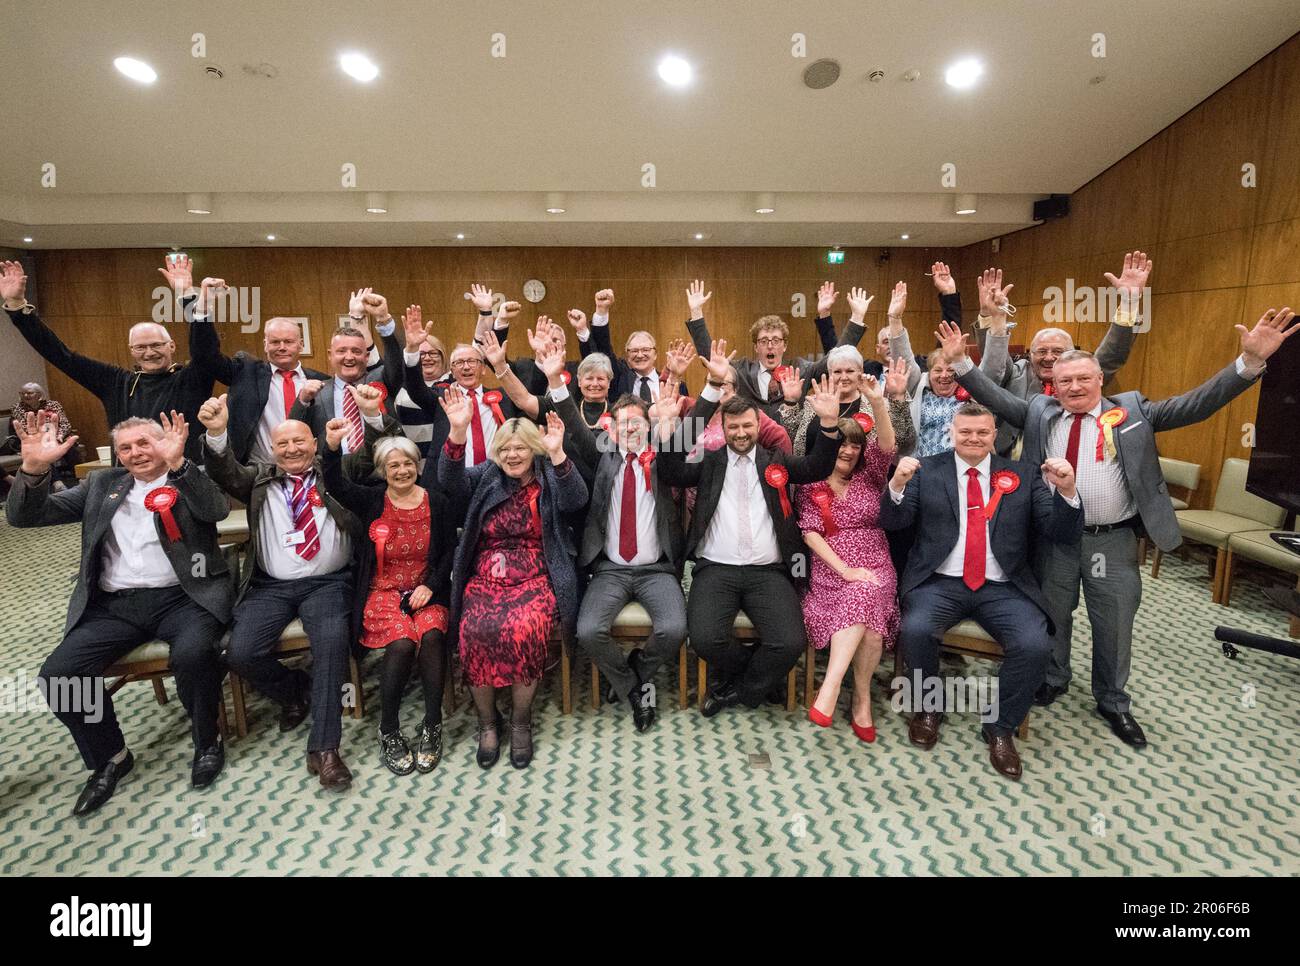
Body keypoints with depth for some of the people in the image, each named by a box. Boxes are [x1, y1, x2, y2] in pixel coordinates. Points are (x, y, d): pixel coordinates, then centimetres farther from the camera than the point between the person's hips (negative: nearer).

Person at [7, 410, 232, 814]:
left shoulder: (190, 480, 7)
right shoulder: (101, 484, 18)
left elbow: (218, 510, -16)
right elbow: (25, 517, 12)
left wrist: (177, 463, -28)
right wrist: (34, 467, -7)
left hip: (181, 596, -4)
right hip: (115, 604, 4)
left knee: (193, 653, -32)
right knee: (57, 674, -17)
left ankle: (207, 741, -3)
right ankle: (110, 757, 8)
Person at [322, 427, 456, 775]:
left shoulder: (437, 502, 6)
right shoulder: (372, 502, 5)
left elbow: (449, 551, 5)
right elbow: (335, 485, -12)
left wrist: (431, 585, -9)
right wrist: (332, 448, -29)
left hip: (426, 591, 1)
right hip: (384, 592, 0)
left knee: (431, 635, -31)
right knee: (402, 642, -29)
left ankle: (432, 726, -16)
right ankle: (388, 732, -9)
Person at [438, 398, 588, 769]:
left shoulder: (549, 480, 6)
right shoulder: (487, 477, 11)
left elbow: (576, 499, -15)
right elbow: (452, 480, -8)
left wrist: (557, 454, -31)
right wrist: (458, 431, -23)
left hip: (534, 578, -2)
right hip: (485, 578, 2)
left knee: (524, 630, -30)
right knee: (475, 632, -26)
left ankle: (521, 721, -5)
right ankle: (487, 721, -2)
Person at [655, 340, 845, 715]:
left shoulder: (775, 461, 14)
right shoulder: (709, 461, 10)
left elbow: (818, 468, 1)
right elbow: (672, 473, -3)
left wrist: (830, 423, -16)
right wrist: (667, 437, -22)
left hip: (768, 571, 1)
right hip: (716, 569, -1)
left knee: (790, 642, -20)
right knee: (705, 638, -25)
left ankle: (736, 690, 9)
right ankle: (750, 673, 11)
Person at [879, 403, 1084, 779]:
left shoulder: (1024, 475, 10)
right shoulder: (927, 470, 7)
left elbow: (1060, 536, 3)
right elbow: (893, 521, -2)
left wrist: (1066, 492, -16)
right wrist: (898, 484, -23)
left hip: (1003, 588, 1)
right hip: (940, 583, -1)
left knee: (1035, 645, -24)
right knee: (915, 629, -29)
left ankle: (1000, 728, 4)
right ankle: (927, 708, 4)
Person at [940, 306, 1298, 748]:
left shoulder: (1131, 410, 2)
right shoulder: (1039, 411, 4)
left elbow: (1194, 404, -3)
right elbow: (994, 396, 2)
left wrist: (1251, 360, -13)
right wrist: (961, 361, -7)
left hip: (1113, 541, 0)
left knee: (1114, 624, 12)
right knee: (1052, 615, 16)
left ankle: (1113, 702, 32)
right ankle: (1053, 679, 39)